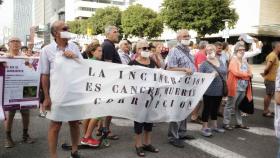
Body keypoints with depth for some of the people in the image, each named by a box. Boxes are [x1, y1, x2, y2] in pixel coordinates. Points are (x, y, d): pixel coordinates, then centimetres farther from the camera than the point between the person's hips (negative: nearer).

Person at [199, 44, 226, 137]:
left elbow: (225, 73, 19)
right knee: (207, 109, 0)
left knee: (215, 108, 16)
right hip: (209, 91, -6)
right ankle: (204, 128, 8)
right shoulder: (204, 64, -7)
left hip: (219, 90, 6)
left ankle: (214, 126, 29)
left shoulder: (220, 62, 12)